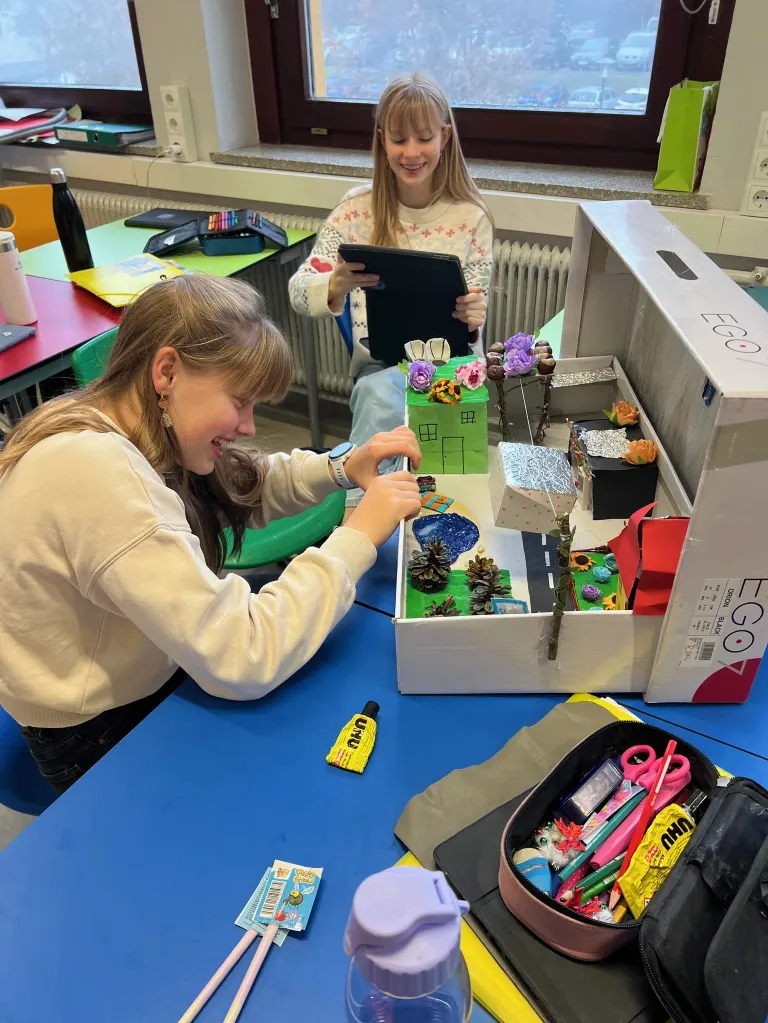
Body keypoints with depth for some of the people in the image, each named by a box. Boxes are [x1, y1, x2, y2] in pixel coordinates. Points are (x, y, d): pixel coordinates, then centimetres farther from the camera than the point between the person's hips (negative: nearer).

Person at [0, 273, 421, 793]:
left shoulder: (128, 426, -7)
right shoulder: (95, 470, -34)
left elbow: (244, 487, 8)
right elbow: (241, 659, -35)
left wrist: (343, 468, -9)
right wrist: (358, 536, -27)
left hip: (150, 668, 7)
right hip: (104, 733, -7)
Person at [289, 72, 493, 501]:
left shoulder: (471, 217, 0)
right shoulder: (359, 208, 0)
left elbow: (472, 318, 2)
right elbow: (298, 292, -5)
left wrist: (472, 319, -24)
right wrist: (337, 283, -28)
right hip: (381, 362, 0)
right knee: (383, 397, -35)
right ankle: (360, 496, -17)